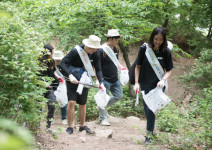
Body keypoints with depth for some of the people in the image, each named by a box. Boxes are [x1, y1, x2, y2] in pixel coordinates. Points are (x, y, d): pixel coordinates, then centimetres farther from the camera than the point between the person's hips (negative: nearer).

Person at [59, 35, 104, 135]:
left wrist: (101, 82, -18)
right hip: (72, 80, -4)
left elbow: (98, 70, -2)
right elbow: (62, 63, -27)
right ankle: (70, 127, -5)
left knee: (83, 104, 11)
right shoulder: (76, 51, -23)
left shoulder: (95, 55, -7)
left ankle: (82, 125, 26)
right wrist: (70, 75, -41)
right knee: (71, 102, -14)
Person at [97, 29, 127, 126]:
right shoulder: (102, 51, -18)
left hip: (115, 80, 8)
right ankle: (103, 119, 16)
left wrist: (121, 67, 5)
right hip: (105, 80, -8)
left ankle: (103, 107, 28)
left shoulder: (115, 48, 7)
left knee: (119, 96, 11)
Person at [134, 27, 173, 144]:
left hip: (158, 86, -2)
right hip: (145, 84, 2)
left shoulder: (166, 52, -8)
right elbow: (138, 66, 0)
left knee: (151, 109, -10)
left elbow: (169, 70, -1)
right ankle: (151, 128, 32)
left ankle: (149, 134, 1)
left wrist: (163, 80, -19)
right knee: (146, 108, 11)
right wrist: (136, 83, -4)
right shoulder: (144, 48, -8)